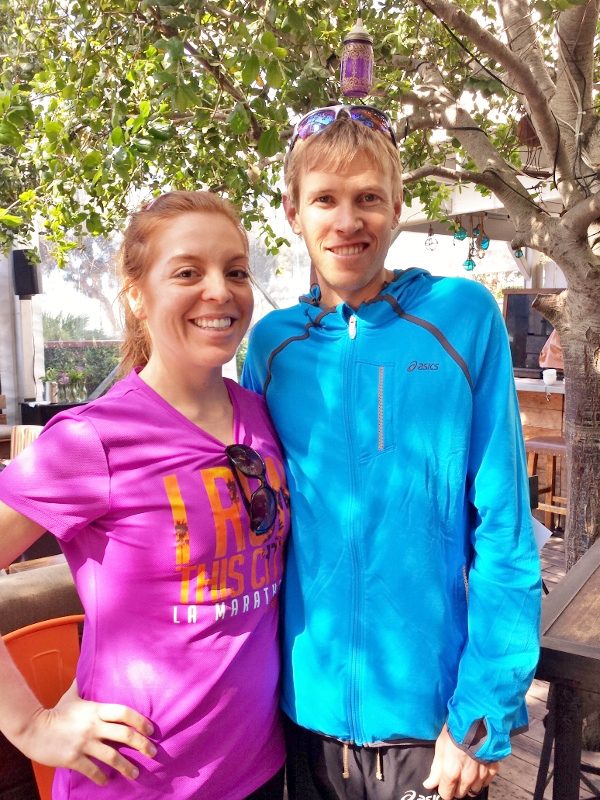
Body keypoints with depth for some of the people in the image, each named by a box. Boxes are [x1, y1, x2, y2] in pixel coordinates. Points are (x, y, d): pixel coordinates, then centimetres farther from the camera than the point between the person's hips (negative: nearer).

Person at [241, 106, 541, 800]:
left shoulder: (464, 317, -10)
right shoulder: (272, 343, -3)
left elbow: (504, 533, -10)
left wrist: (483, 716, -10)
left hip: (431, 713, -2)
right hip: (306, 708, 3)